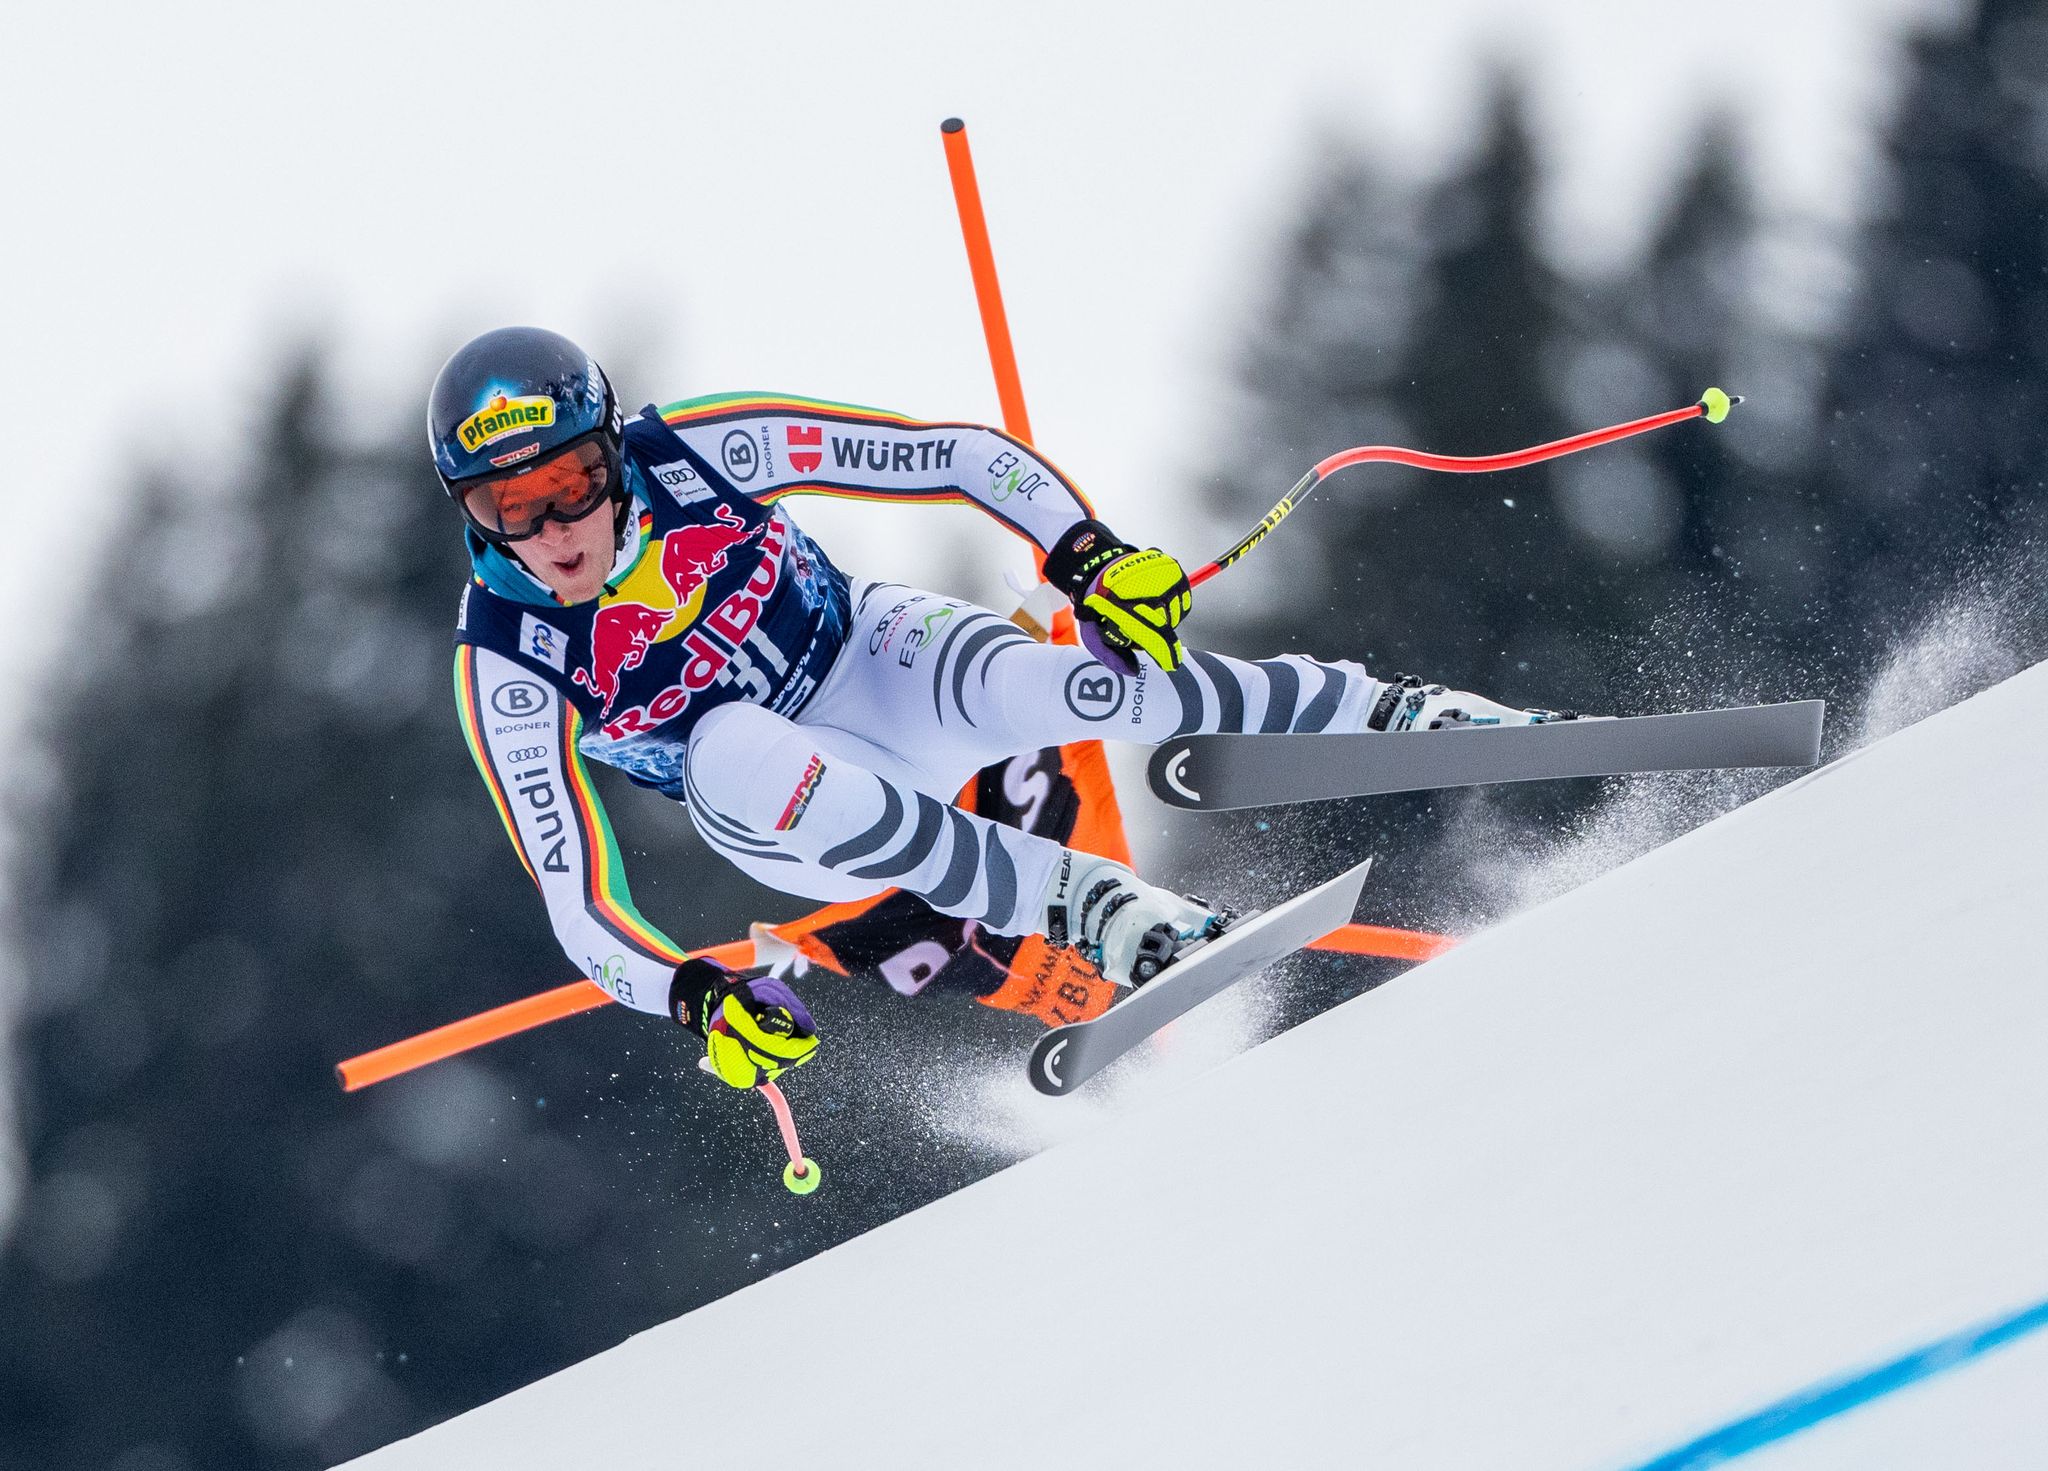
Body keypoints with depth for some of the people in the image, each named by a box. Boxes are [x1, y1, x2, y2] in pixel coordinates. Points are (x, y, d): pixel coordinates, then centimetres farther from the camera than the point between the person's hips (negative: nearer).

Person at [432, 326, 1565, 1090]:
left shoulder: (693, 452, -21)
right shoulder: (506, 670, -21)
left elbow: (954, 455, -15)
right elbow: (578, 910, -20)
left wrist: (1084, 554, -29)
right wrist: (696, 999, -37)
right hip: (793, 813, 0)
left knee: (1025, 687, -34)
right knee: (728, 747, -37)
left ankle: (1413, 716, -22)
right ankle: (1093, 909, -32)